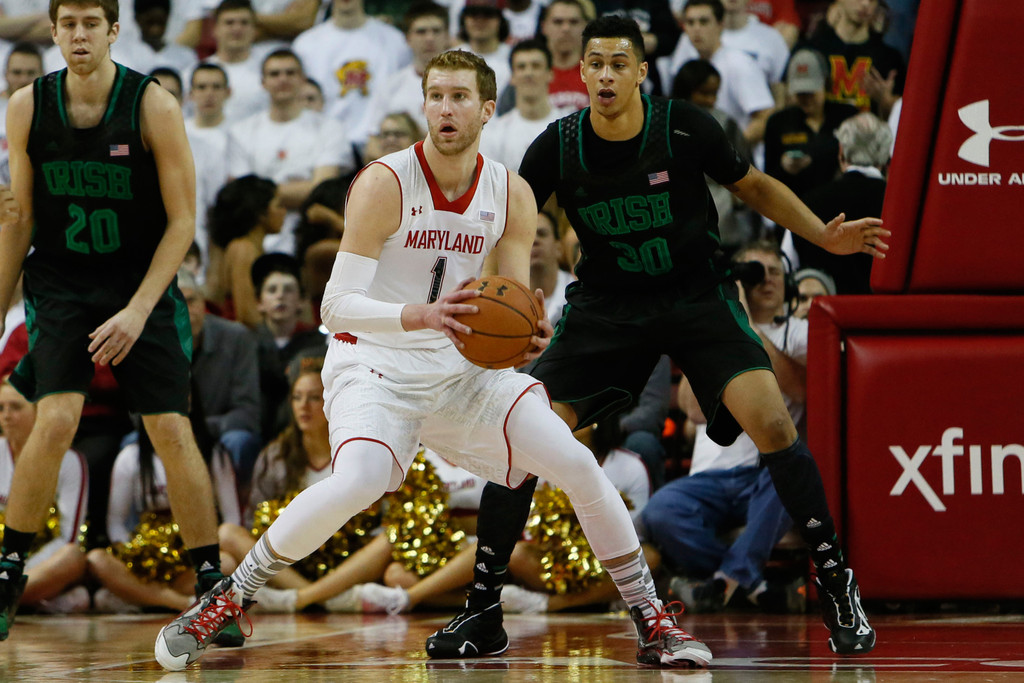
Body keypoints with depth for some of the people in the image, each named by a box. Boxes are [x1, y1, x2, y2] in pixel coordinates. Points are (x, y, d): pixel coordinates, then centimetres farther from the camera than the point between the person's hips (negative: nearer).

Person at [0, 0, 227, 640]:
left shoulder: (155, 107, -13)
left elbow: (182, 221, -9)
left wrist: (138, 311, -17)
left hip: (143, 285, -1)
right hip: (61, 286, 1)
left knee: (172, 430, -6)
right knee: (56, 420, -19)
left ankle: (212, 586, 6)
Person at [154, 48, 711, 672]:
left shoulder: (512, 196, -2)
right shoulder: (384, 184, -17)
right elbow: (338, 305, -21)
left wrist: (529, 339, -23)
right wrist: (420, 317, -37)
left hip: (460, 367, 5)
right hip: (372, 365, -5)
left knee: (579, 466, -9)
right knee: (359, 482, -33)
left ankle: (653, 624, 6)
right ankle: (224, 603, -16)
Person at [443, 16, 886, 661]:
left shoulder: (686, 128, -14)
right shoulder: (557, 147, -11)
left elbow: (754, 186, 3)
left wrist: (825, 235, -8)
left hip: (697, 294, -2)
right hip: (605, 305, 2)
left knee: (771, 421, -23)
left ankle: (837, 586, -8)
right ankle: (482, 607, 1)